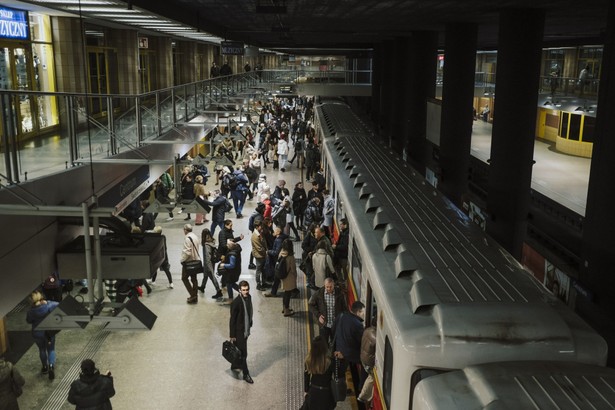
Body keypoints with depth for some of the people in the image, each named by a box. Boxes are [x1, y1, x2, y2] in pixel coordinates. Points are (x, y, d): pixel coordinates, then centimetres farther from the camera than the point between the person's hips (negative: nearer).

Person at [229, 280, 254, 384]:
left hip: (246, 330, 7)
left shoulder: (248, 297, -2)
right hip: (239, 331, -7)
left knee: (239, 349, 23)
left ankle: (235, 365, 44)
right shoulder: (236, 302, -25)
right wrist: (232, 335, -14)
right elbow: (232, 320, -18)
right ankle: (246, 374, 12)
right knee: (243, 353, 1)